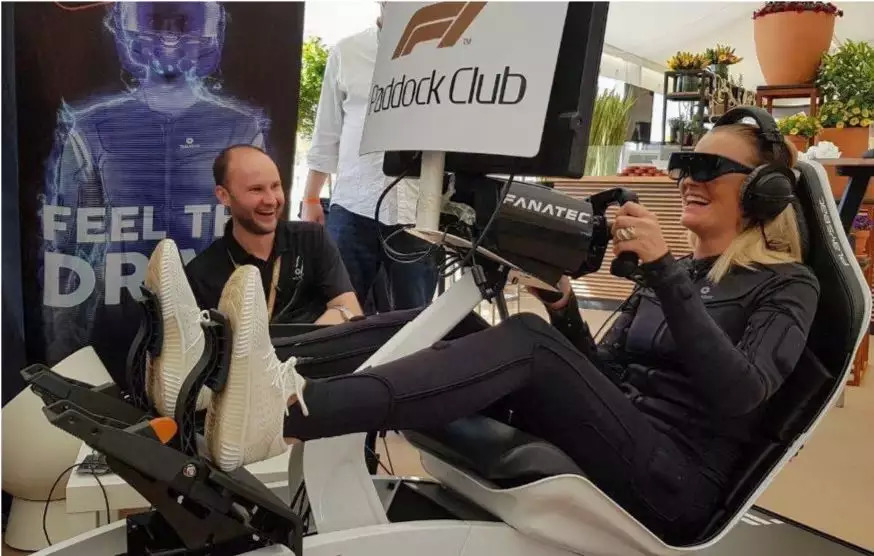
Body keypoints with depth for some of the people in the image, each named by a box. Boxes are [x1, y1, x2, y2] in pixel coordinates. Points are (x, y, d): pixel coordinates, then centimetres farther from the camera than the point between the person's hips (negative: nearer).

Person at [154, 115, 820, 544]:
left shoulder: (787, 284, 4)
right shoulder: (675, 273, 21)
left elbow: (740, 395, -15)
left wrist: (667, 271, -21)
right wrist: (565, 305, -1)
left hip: (676, 484, -5)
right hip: (603, 450, 6)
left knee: (525, 340, -33)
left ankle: (283, 415, -46)